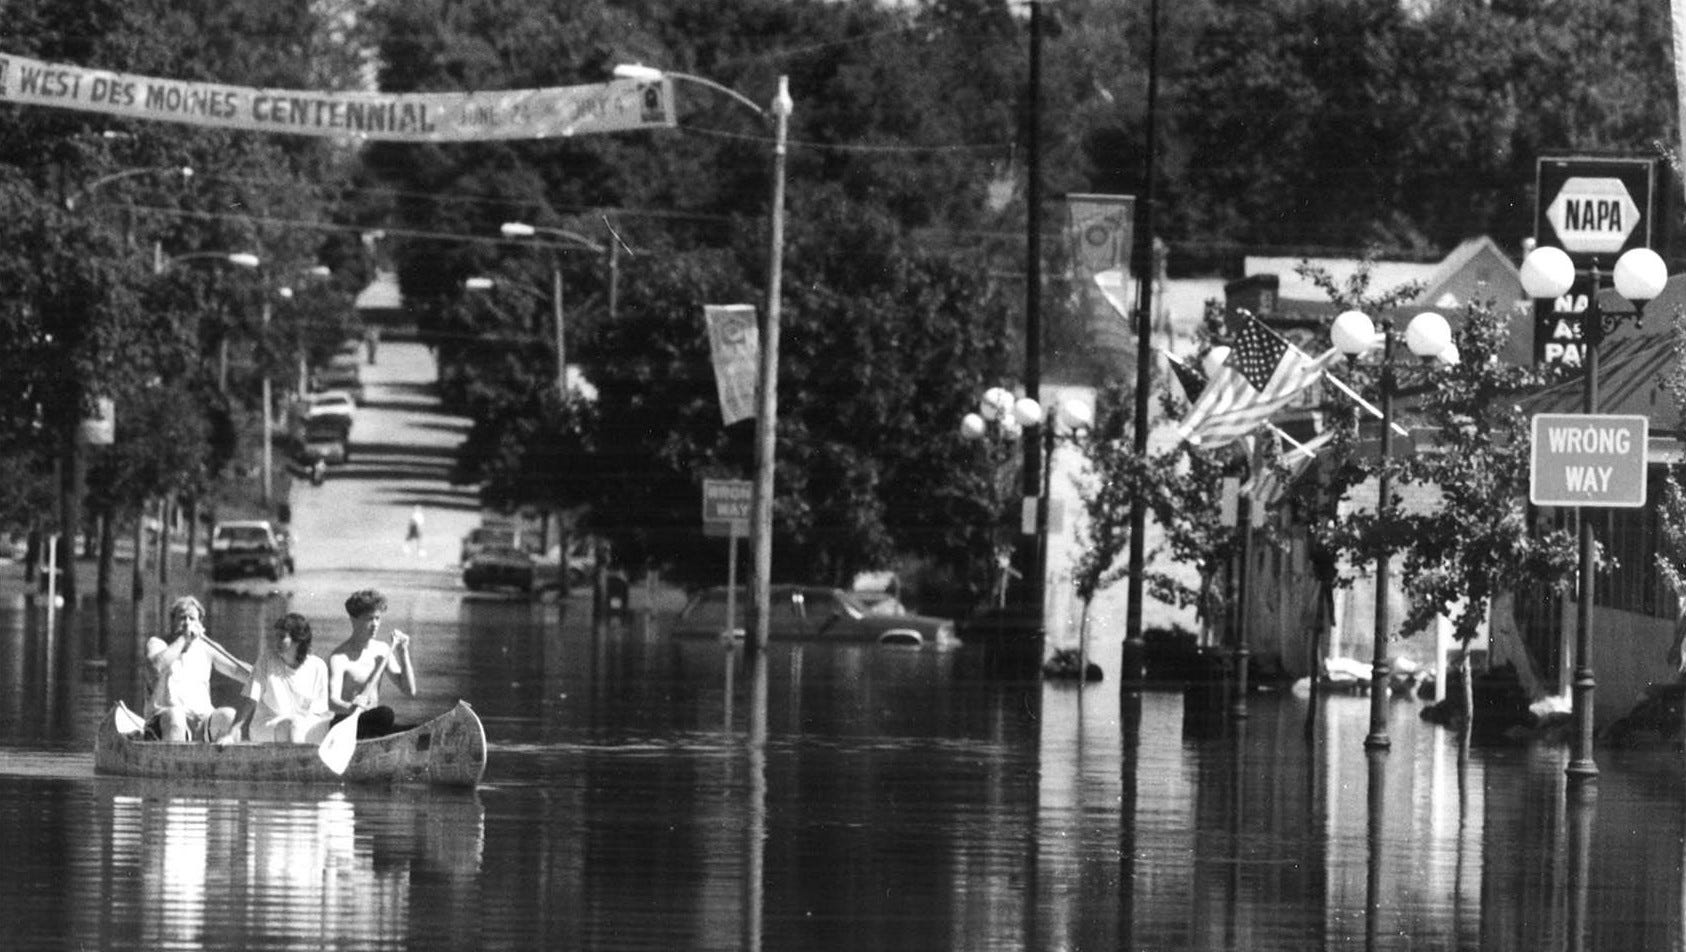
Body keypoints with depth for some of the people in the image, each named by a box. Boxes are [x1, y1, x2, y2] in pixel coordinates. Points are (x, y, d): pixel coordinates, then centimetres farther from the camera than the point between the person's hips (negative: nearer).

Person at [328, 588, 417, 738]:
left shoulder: (382, 650, 10)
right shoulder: (339, 657, -11)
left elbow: (410, 691, 11)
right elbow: (332, 702, -25)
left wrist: (403, 653, 0)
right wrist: (351, 708, -48)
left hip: (373, 723, 7)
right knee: (385, 713, -35)